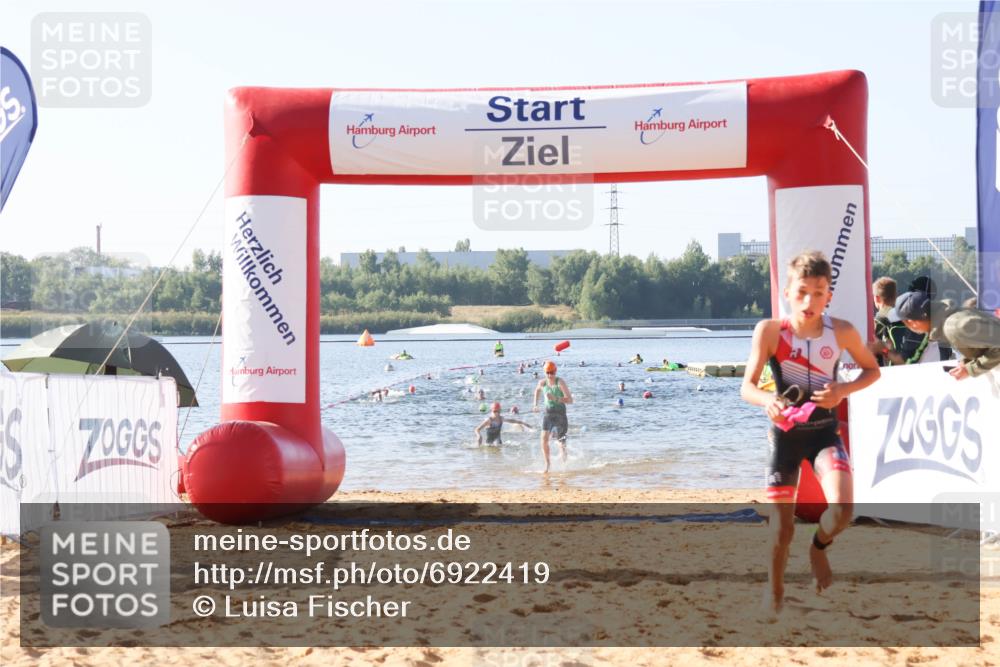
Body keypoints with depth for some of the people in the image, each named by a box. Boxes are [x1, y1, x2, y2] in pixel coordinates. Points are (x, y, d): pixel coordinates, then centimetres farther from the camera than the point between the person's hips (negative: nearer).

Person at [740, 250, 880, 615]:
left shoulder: (842, 332, -9)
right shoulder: (770, 330, -15)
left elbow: (872, 369, 8)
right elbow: (747, 387, -17)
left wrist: (844, 389, -12)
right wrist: (767, 400, -40)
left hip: (825, 432, 1)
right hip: (785, 434, -1)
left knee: (842, 507, -22)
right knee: (781, 528, 2)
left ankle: (819, 547, 14)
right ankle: (774, 593, 30)